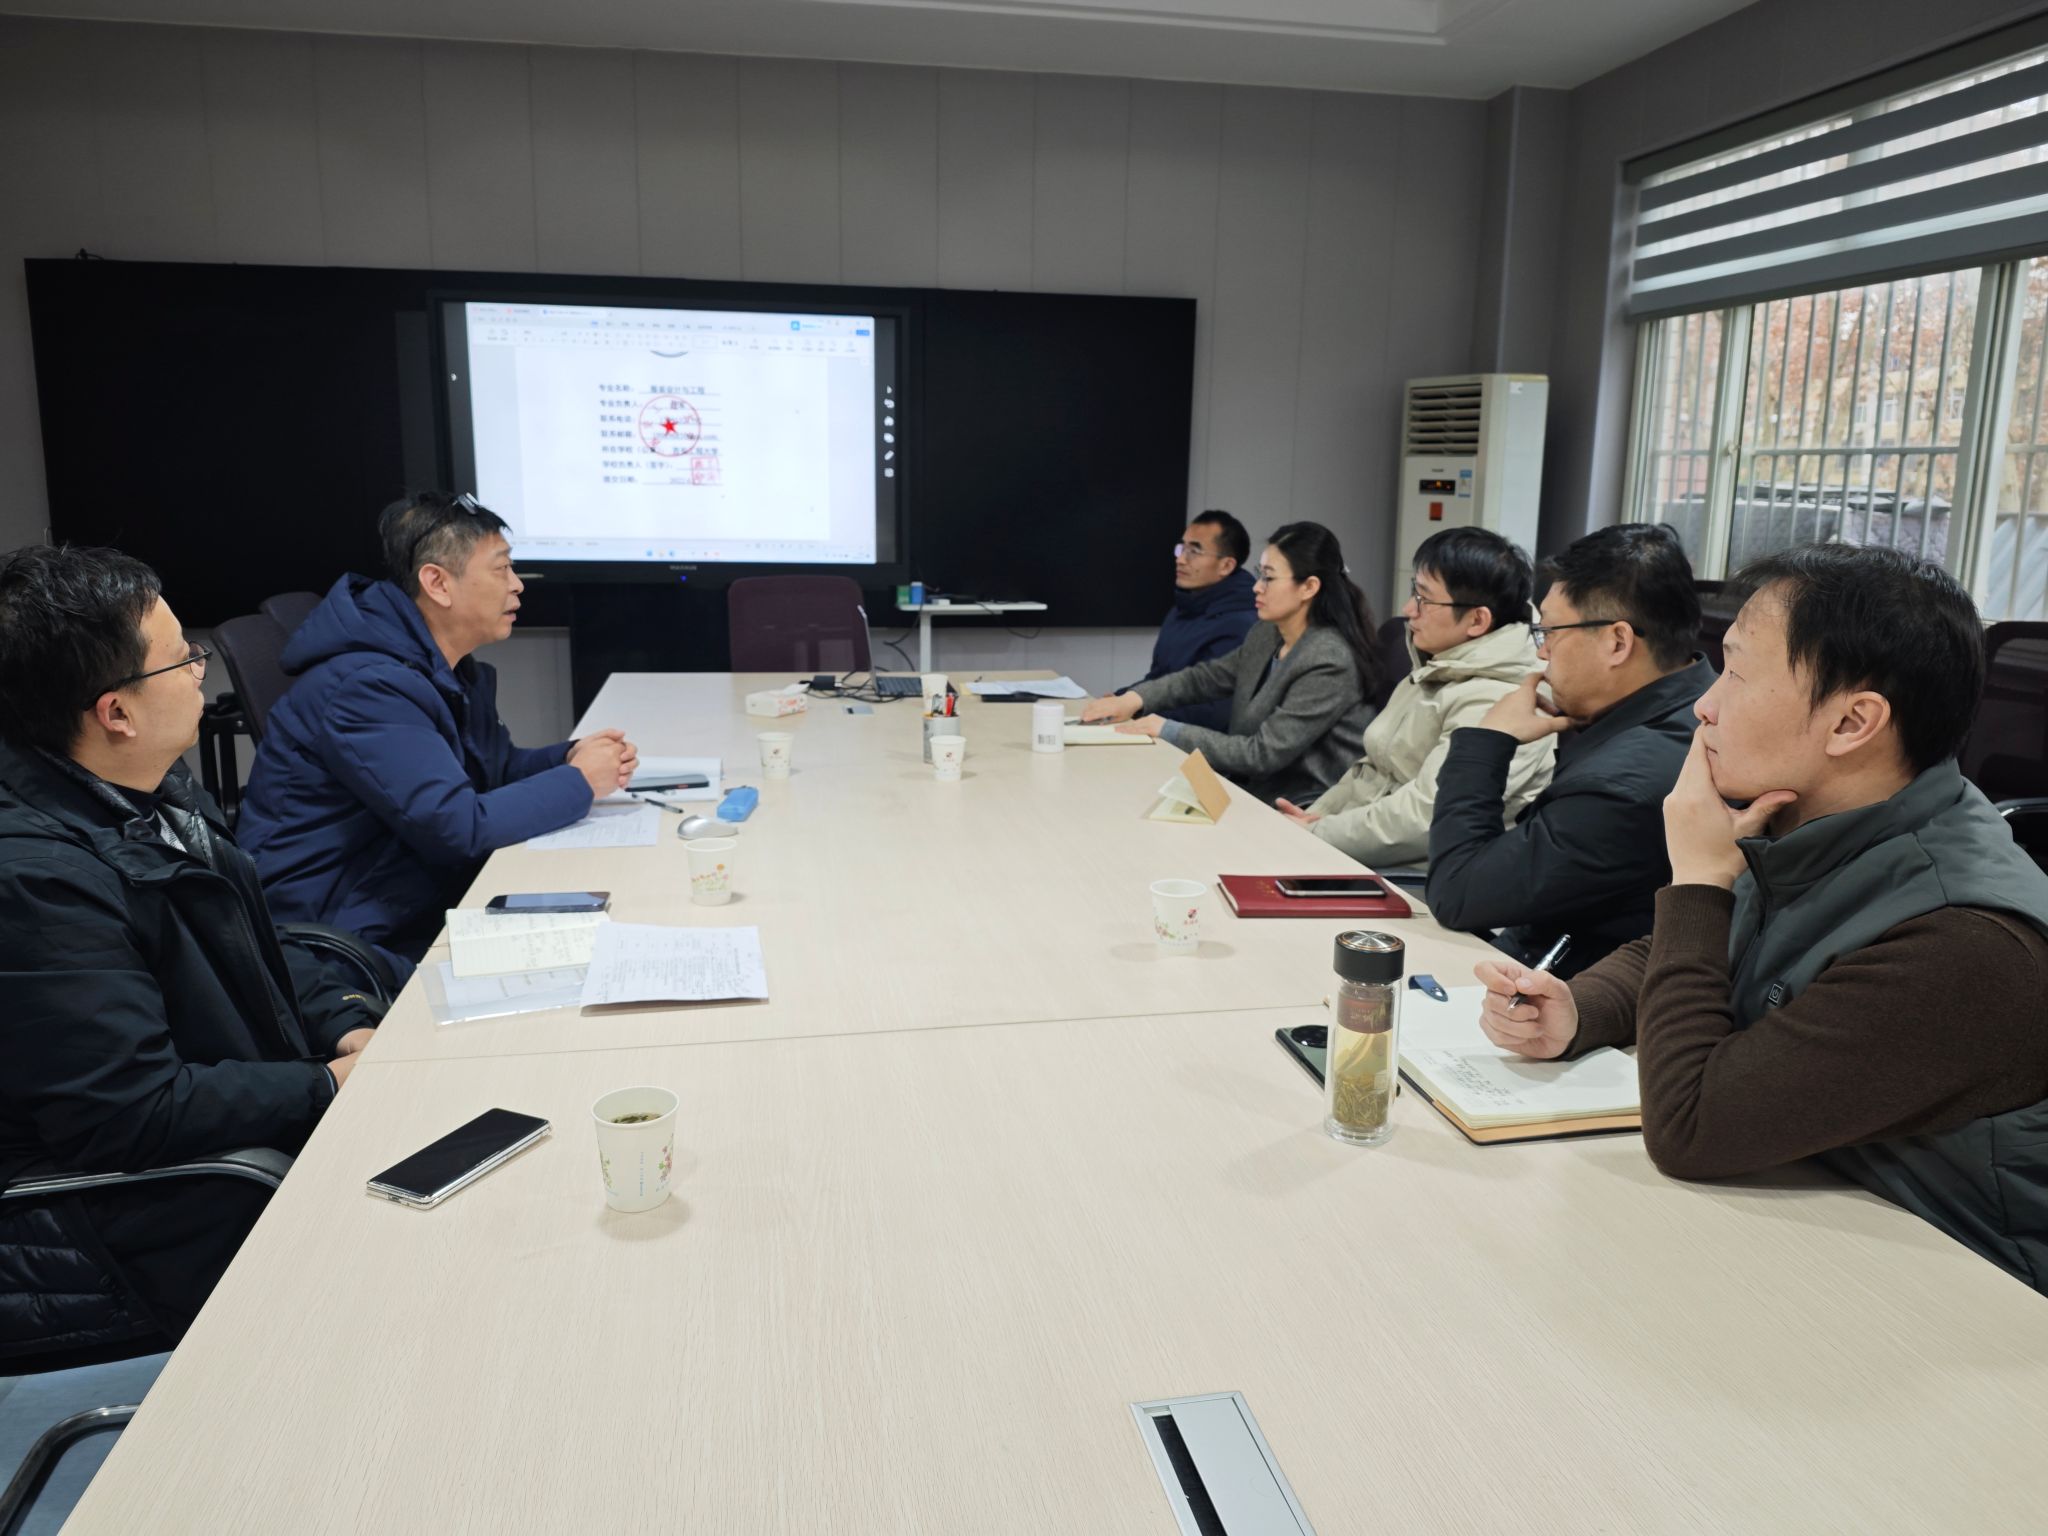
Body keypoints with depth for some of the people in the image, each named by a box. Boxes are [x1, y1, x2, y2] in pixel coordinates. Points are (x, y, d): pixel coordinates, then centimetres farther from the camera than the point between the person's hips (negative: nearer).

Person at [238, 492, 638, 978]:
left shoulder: (451, 667, 7)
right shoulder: (365, 686, -23)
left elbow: (492, 766, 18)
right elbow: (457, 826, -28)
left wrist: (571, 757, -2)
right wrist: (578, 782, -17)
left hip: (423, 907, 9)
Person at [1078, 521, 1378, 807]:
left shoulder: (1329, 664, -20)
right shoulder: (1266, 635, 5)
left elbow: (1264, 753, -21)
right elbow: (1206, 676, 15)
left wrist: (1169, 731, -17)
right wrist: (1135, 698, -2)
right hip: (1251, 792, 7)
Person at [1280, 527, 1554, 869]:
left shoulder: (1497, 704, -21)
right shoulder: (1435, 670, 10)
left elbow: (1421, 821, -27)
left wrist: (1311, 836, -19)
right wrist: (1312, 818, 1)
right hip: (1374, 860, 8)